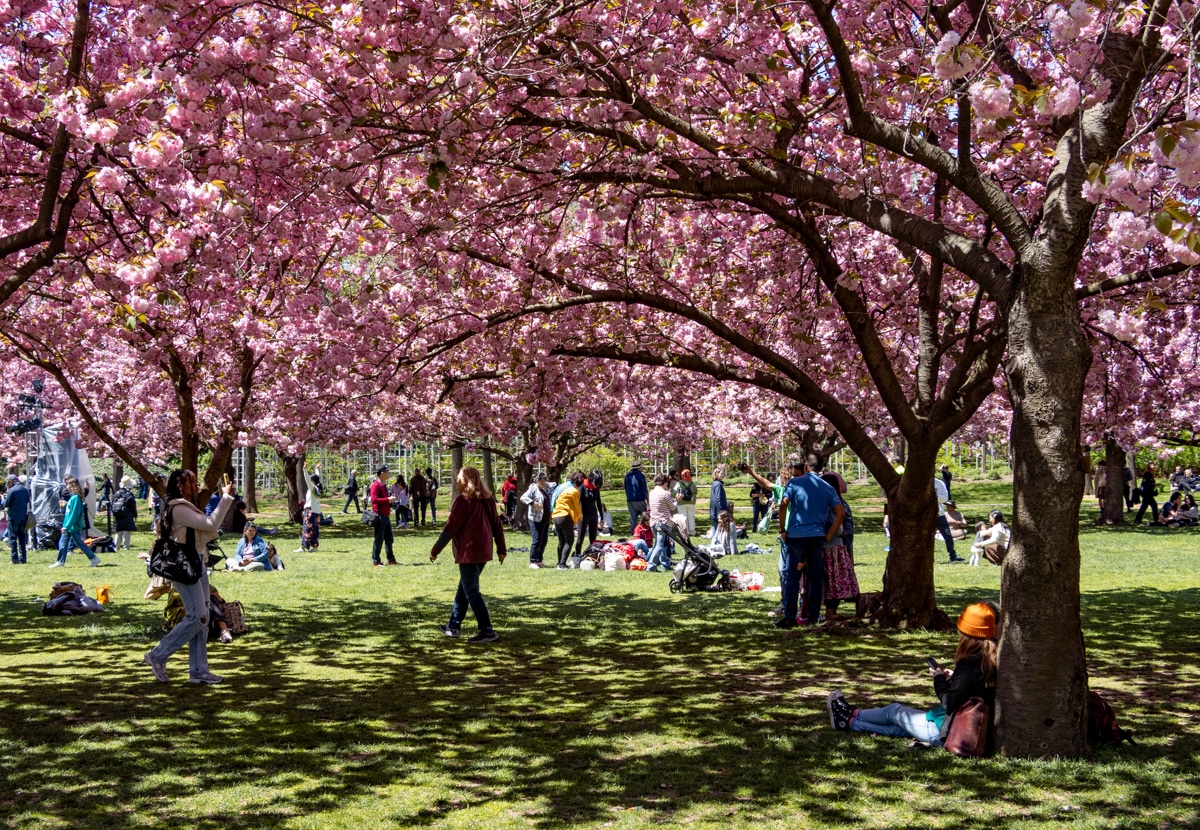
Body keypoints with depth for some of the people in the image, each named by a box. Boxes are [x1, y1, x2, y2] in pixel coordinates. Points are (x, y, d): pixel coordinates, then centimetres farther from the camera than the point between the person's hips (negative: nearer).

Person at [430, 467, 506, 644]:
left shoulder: (464, 500, -12)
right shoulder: (486, 499, 10)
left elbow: (450, 528, -13)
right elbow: (497, 525, 12)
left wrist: (435, 550, -6)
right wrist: (501, 549, 17)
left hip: (468, 552, -8)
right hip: (483, 552, 9)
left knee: (471, 592, -5)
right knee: (464, 588, 19)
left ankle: (487, 631, -10)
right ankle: (454, 625, 28)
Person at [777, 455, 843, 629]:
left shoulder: (795, 482, -2)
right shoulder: (828, 488, 8)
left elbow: (783, 505, -14)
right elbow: (841, 513, 1)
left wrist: (782, 530, -5)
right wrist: (829, 535, 6)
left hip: (796, 536, -3)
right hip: (817, 537, 3)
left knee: (791, 577, 4)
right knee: (816, 577, 10)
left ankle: (789, 617, 1)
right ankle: (813, 617, 10)